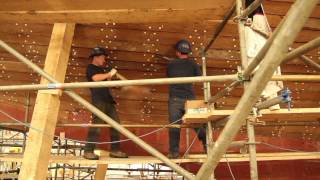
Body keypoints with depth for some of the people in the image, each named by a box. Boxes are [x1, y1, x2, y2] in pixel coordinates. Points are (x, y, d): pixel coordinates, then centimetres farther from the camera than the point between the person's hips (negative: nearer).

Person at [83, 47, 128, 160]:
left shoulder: (102, 69, 27)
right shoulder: (91, 68, 4)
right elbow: (96, 78, -16)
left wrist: (110, 75, 11)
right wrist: (109, 74, -7)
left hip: (108, 100, 8)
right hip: (98, 100, -8)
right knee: (97, 124, -14)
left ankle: (115, 150, 7)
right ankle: (88, 151, -12)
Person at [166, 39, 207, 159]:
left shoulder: (171, 64, 11)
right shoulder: (192, 63, 7)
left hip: (175, 99, 0)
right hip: (189, 98, 1)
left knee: (174, 126, -2)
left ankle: (174, 152, -3)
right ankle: (208, 146, 7)